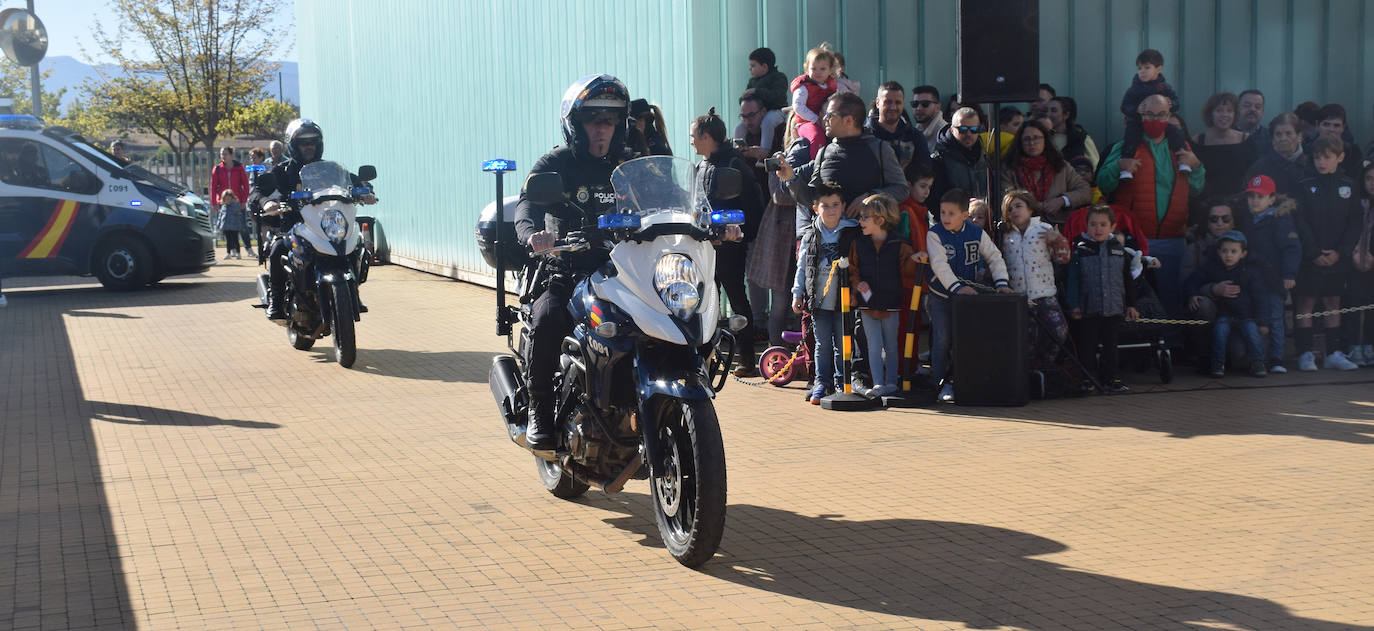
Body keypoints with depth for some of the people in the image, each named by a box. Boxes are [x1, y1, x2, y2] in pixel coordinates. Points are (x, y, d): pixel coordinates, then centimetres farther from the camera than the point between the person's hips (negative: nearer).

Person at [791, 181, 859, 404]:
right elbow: (802, 267, 11)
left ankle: (841, 383, 15)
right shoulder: (810, 235, 5)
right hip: (818, 300, 1)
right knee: (822, 344, 6)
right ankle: (821, 382, 15)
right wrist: (797, 294, 9)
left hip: (843, 299, -1)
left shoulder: (853, 233, 0)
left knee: (843, 343, 4)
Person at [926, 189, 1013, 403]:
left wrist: (1001, 282, -13)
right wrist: (957, 287, -32)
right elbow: (939, 265, -21)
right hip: (941, 297, -3)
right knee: (942, 340, -5)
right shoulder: (934, 234, -10)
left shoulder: (977, 233, -1)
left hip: (969, 296, 3)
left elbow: (995, 258, 3)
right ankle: (944, 385, 2)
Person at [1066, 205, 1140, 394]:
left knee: (1110, 344, 10)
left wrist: (1131, 304, 12)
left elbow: (1127, 279, 13)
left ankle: (1109, 378, 18)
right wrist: (1074, 305, -11)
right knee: (1088, 345, 3)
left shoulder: (1118, 249, 8)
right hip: (1088, 309, -3)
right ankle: (1087, 380, 11)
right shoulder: (1080, 249, -2)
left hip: (1113, 308, 3)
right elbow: (1073, 279, -5)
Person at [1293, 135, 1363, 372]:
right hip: (1310, 258, -2)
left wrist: (1340, 252, -10)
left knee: (1333, 302, 8)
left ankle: (1335, 352, 12)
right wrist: (1314, 253, -14)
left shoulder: (1349, 187, 6)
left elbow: (1354, 224, 2)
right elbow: (1301, 222, -5)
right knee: (1306, 302, 0)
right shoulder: (1305, 186, 0)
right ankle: (1305, 353, 4)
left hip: (1337, 257, 2)